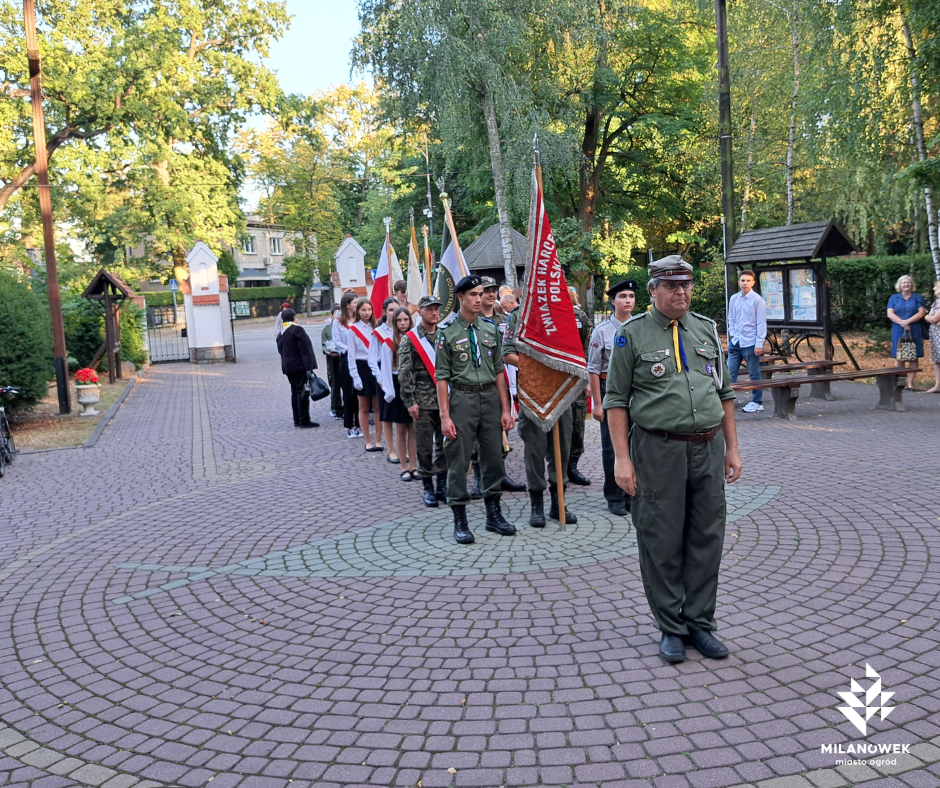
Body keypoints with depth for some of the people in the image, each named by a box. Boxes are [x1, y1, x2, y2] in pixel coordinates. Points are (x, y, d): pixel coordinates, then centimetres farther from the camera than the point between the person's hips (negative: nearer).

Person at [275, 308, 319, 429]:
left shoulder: (280, 334, 14)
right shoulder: (297, 330, -12)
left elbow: (280, 351, 18)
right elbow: (305, 350, -16)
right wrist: (309, 366, -18)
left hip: (287, 367, 8)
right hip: (299, 366, -8)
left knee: (295, 392, 13)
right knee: (302, 392, -7)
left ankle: (297, 420, 16)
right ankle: (304, 421, -8)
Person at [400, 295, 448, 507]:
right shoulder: (410, 339, -1)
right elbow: (405, 373, -5)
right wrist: (410, 402, -10)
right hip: (423, 402, -3)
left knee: (445, 444, 7)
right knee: (424, 447, 2)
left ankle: (442, 486, 19)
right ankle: (428, 489, 13)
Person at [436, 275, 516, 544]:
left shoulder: (490, 329, 9)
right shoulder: (447, 332, -3)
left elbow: (498, 371, 11)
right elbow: (442, 377, -5)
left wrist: (505, 409, 6)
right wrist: (445, 416, -11)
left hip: (490, 398, 4)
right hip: (462, 398, -4)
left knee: (493, 457, 10)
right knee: (458, 460, 0)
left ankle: (494, 514, 24)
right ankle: (460, 520, 11)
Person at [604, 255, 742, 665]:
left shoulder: (706, 330, 13)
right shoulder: (632, 334, -1)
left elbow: (724, 393, 17)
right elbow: (616, 400, -2)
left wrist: (732, 448, 12)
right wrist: (622, 457, -9)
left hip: (708, 449, 4)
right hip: (658, 450, -4)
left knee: (707, 539, 9)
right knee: (662, 542, 3)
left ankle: (701, 623, 23)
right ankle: (671, 628, 17)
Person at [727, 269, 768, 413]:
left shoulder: (758, 300, -8)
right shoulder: (733, 299, 7)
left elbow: (761, 324, -9)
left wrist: (759, 344, -13)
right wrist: (732, 335, 4)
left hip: (750, 343, -5)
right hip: (735, 342, 5)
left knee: (754, 374, 4)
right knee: (730, 372, 5)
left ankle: (757, 402, 13)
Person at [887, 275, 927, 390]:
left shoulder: (918, 297, 9)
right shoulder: (894, 298, 10)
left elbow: (921, 313, -3)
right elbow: (890, 314, -1)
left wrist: (907, 321, -18)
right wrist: (901, 322, -17)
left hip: (914, 332, 0)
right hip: (898, 332, 1)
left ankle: (910, 382, -3)